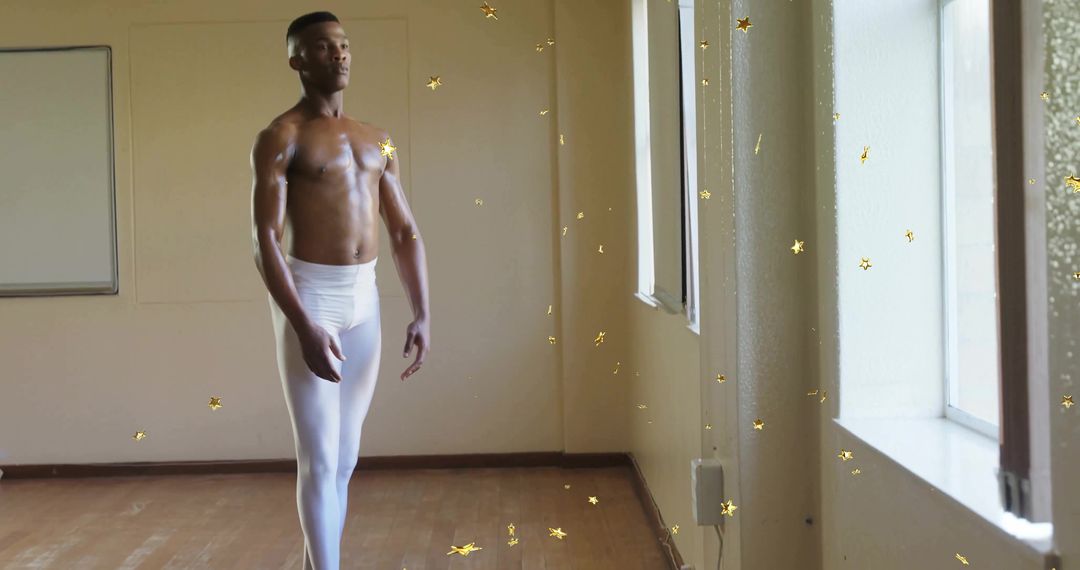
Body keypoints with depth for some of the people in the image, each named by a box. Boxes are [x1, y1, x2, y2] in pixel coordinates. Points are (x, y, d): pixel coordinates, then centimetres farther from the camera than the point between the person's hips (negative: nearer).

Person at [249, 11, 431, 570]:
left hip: (364, 299, 6)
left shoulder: (377, 141, 11)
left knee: (345, 457, 12)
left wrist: (422, 314, 0)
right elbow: (264, 240, -15)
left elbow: (404, 233, 12)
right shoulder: (281, 137, -7)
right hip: (307, 298, -6)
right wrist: (305, 327, -24)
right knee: (319, 460, -5)